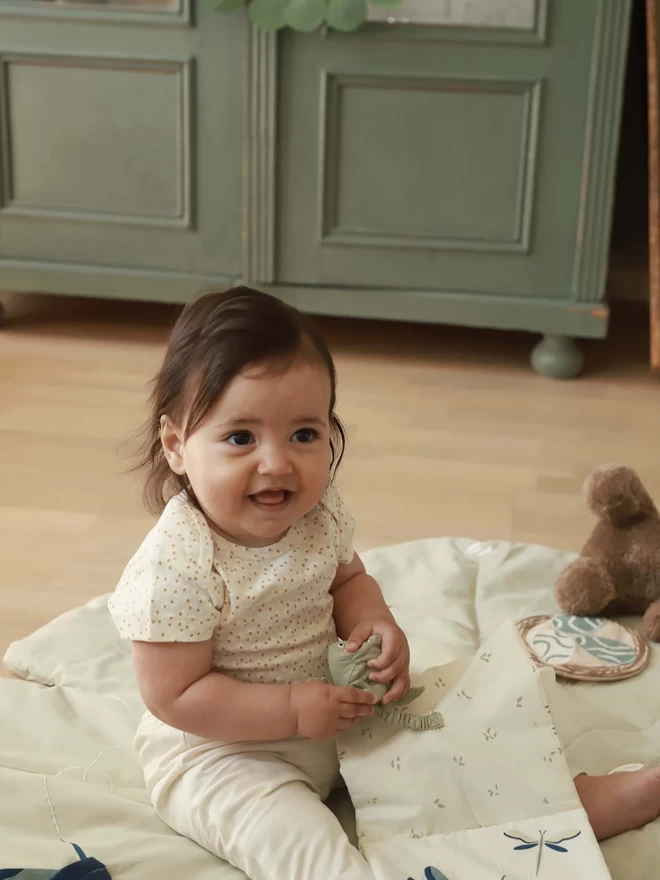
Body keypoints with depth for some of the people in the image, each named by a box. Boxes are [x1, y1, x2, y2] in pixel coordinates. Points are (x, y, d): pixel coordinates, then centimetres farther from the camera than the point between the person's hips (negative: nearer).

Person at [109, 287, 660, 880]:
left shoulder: (320, 514, -9)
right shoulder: (179, 564, -29)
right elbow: (173, 696, -25)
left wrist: (375, 626, -12)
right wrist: (292, 710, -27)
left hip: (334, 708, 6)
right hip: (221, 751, -6)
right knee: (286, 829, -31)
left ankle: (581, 799, 16)